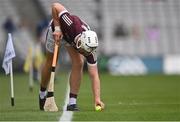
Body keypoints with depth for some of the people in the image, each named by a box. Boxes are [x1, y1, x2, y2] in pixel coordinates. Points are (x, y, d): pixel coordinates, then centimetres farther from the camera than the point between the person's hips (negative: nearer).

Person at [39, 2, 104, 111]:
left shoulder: (89, 47, -36)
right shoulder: (72, 25, -48)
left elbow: (94, 75, -35)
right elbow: (55, 6, -39)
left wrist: (97, 98, -44)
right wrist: (57, 28, -38)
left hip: (72, 38, 1)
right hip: (56, 30, -1)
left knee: (78, 63, -21)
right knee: (50, 63, 13)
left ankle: (72, 102, -13)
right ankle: (42, 94, 41)